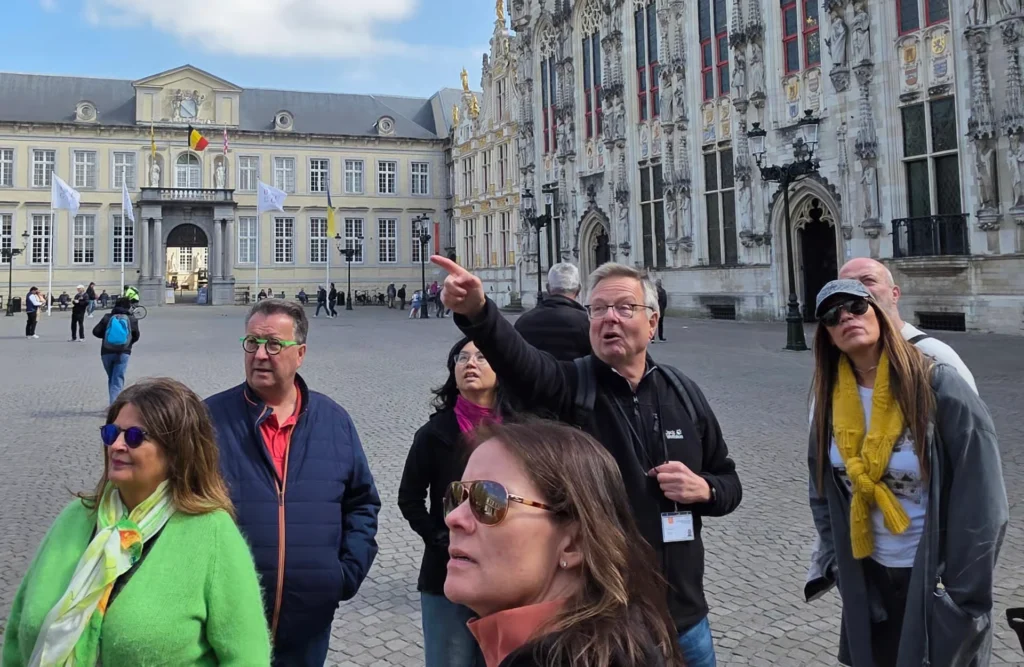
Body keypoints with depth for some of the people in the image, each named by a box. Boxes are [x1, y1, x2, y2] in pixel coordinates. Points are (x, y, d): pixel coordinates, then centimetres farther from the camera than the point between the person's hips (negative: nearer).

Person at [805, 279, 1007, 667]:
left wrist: (965, 596, -15)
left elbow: (983, 503, -16)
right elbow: (822, 488, 10)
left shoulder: (939, 387, -17)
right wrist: (834, 558, 5)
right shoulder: (830, 398, -3)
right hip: (865, 581, 5)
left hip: (933, 582, -4)